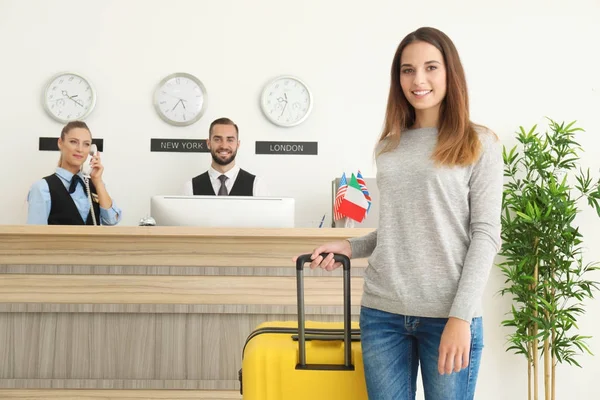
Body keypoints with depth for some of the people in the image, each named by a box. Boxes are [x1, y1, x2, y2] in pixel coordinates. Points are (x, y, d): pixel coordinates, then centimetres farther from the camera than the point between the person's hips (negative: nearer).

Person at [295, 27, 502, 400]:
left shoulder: (479, 144, 1)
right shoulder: (389, 147, 13)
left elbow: (485, 234, -5)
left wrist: (461, 316, -13)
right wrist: (351, 247, 4)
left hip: (446, 314, -4)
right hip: (382, 311, 4)